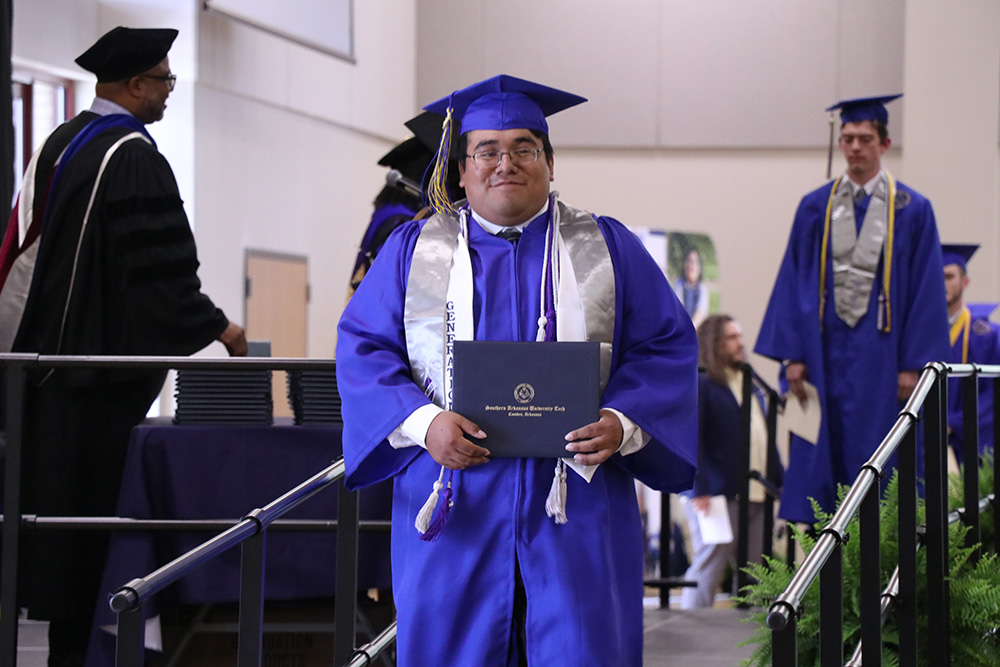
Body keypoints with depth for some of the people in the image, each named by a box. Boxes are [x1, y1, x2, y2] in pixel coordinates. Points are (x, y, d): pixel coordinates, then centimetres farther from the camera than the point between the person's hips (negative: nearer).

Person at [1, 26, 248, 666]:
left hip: (56, 347, 9)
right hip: (109, 356, -9)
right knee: (96, 495, -4)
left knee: (61, 486, 12)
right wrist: (217, 326, -9)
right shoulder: (133, 157, -16)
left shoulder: (65, 142, 13)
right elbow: (161, 267, -20)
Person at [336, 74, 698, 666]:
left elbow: (668, 346, 5)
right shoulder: (413, 251, 9)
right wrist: (424, 422, -15)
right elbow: (363, 347, 3)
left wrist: (622, 424, -13)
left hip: (576, 496, 0)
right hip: (454, 500, 0)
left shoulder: (608, 249, 9)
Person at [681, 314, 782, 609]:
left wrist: (779, 482, 17)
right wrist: (698, 490, -21)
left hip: (755, 494, 8)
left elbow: (765, 436, 24)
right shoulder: (699, 384, -5)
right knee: (709, 566, -6)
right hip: (717, 494, -8)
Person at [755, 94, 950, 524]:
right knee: (819, 455, 2)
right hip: (825, 349, 2)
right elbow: (794, 281, 5)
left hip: (880, 354, -2)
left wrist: (913, 363, -7)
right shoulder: (815, 208, 7)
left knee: (875, 458, 0)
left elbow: (926, 290, -1)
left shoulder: (912, 211, 1)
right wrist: (793, 354, -3)